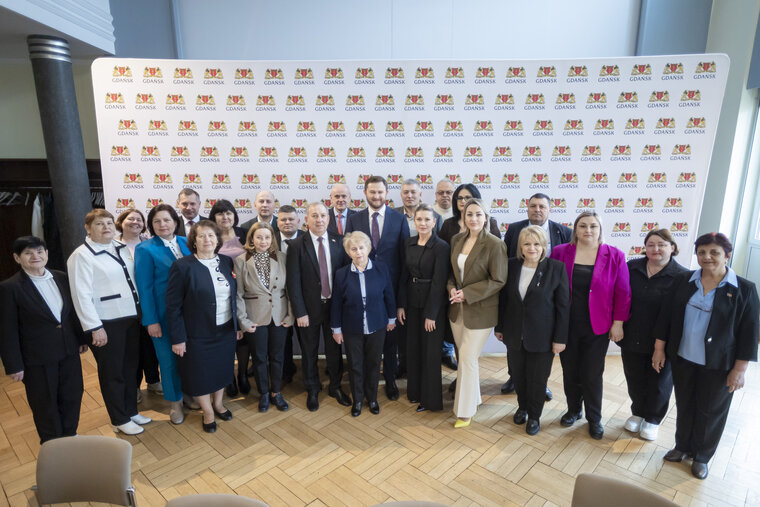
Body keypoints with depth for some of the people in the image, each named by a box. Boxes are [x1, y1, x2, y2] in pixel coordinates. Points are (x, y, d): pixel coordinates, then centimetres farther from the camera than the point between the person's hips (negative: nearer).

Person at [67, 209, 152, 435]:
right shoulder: (81, 255, -11)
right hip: (106, 323, -6)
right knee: (112, 373, 8)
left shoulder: (122, 248, 8)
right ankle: (120, 420, 25)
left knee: (130, 368, 18)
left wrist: (140, 311, 11)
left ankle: (131, 411, 35)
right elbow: (81, 295, -15)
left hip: (131, 317, 6)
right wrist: (94, 327, -18)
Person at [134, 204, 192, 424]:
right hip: (163, 314, -3)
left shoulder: (186, 243, 4)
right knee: (168, 359, 9)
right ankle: (175, 403, 27)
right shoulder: (145, 249, -8)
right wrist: (151, 320, -12)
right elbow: (144, 287, -9)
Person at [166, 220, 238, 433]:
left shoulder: (226, 262, 1)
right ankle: (208, 412, 35)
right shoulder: (182, 266, -13)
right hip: (198, 334, -4)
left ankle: (218, 403, 44)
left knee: (222, 369, 20)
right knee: (200, 373, 11)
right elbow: (173, 306, -11)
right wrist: (177, 338, -12)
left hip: (226, 330, 4)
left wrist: (238, 325, 6)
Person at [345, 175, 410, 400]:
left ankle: (390, 379, 28)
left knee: (391, 335, 10)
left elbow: (405, 254, 1)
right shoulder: (354, 219, 3)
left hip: (391, 286, 0)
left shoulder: (399, 219, 1)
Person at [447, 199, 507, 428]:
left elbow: (498, 281, -14)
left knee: (467, 359, 0)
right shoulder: (457, 239, 4)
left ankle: (465, 411, 17)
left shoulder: (494, 244, -14)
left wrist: (467, 293, -18)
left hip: (480, 310, -6)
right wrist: (451, 288, -6)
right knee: (465, 356, 16)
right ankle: (473, 396, 38)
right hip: (457, 308, 6)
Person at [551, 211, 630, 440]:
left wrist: (618, 322, -5)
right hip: (566, 325, 1)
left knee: (592, 375, 8)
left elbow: (622, 292, -2)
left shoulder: (615, 256, -5)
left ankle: (594, 418, 30)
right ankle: (573, 410, 37)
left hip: (597, 329, -1)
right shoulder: (560, 252, -3)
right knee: (570, 372, 14)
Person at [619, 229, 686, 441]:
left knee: (658, 383, 16)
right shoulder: (632, 267, -3)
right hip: (631, 339, 3)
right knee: (634, 380, 18)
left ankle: (653, 419, 39)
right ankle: (637, 412, 43)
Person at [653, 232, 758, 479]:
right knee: (684, 405, 17)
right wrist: (659, 348, 2)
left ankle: (701, 456, 34)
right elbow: (666, 316, 3)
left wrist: (739, 369, -9)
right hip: (683, 359, 2)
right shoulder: (683, 281, -2)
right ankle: (682, 447, 39)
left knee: (711, 412, 13)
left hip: (718, 366, -2)